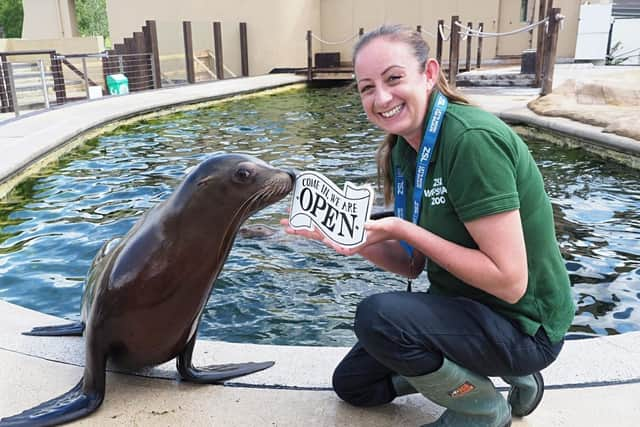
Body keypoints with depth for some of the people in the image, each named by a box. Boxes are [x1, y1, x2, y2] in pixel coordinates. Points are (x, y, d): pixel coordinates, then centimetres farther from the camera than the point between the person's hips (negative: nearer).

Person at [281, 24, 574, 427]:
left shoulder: (472, 139, -27)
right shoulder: (404, 148, -1)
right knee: (352, 384, 15)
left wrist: (403, 230, -26)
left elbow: (509, 281, -28)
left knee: (378, 315, -30)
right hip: (463, 307, 8)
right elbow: (413, 264, 2)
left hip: (522, 325, -8)